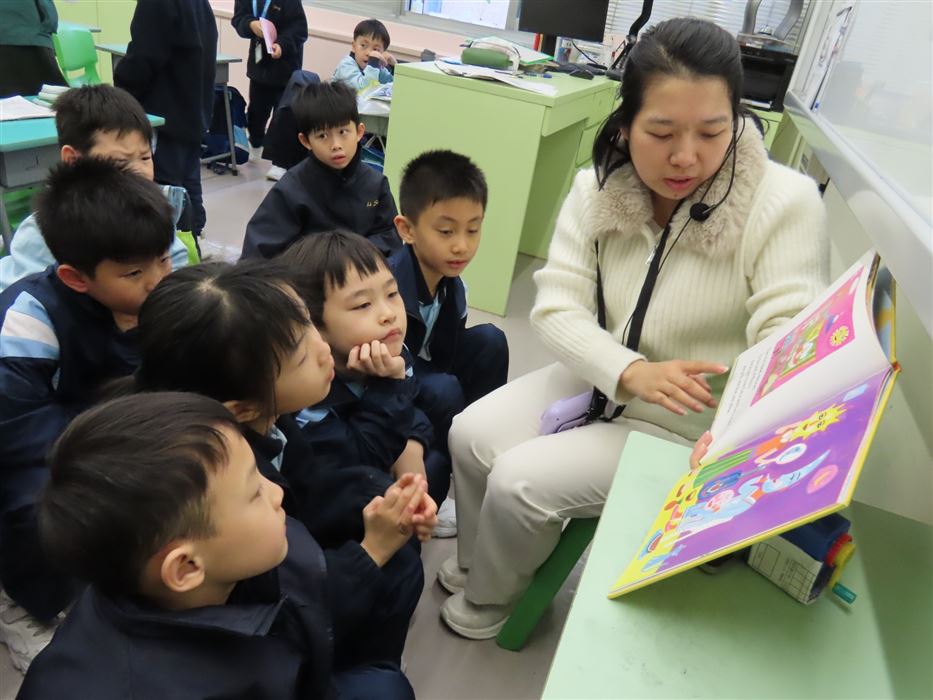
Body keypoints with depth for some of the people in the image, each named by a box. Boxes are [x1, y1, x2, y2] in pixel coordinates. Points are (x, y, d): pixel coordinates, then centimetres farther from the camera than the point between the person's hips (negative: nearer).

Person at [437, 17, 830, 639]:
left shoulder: (785, 203, -21)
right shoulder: (598, 190, -9)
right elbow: (557, 307, -13)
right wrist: (632, 372, -31)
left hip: (691, 429, -5)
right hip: (598, 380, 5)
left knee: (520, 479, -15)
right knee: (471, 435, -6)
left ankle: (487, 602, 20)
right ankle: (476, 564, 27)